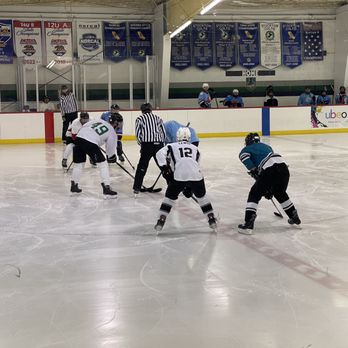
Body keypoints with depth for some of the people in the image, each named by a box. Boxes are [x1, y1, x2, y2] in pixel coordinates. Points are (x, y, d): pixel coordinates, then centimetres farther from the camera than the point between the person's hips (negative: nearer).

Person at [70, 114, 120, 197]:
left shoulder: (98, 121, 23)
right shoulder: (112, 132, 12)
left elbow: (83, 127, 22)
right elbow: (111, 148, 14)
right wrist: (112, 158, 32)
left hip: (79, 137, 6)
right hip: (91, 143, -6)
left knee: (78, 163, 22)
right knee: (102, 164, 7)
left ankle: (74, 186, 33)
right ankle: (106, 188, 3)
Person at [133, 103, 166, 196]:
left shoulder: (139, 119, 8)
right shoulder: (158, 118, 16)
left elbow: (138, 134, 2)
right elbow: (164, 133, 12)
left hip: (147, 145, -2)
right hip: (158, 144, 2)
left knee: (142, 166, 4)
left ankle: (136, 188, 1)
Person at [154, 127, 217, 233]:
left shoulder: (172, 146, 20)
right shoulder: (195, 148, 28)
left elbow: (160, 154, 2)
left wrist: (164, 168, 1)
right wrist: (189, 187, 34)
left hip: (179, 176, -2)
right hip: (196, 175, 2)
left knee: (169, 197, 16)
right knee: (202, 196, 25)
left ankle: (161, 221, 9)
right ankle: (212, 220, 25)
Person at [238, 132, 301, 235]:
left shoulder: (247, 149, 20)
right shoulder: (266, 147, 37)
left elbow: (243, 155, -7)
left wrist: (253, 170, -2)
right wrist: (269, 189, 39)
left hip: (269, 170, -6)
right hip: (283, 167, 6)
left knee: (254, 195, 5)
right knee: (280, 193, 30)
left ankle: (248, 224, -5)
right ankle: (294, 217, 41)